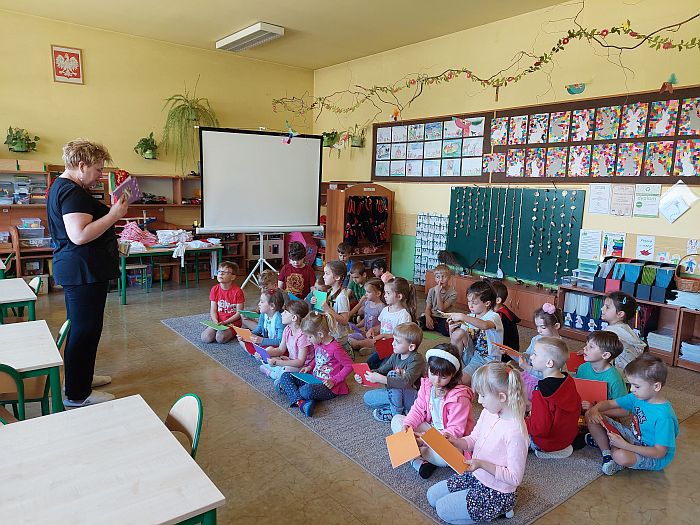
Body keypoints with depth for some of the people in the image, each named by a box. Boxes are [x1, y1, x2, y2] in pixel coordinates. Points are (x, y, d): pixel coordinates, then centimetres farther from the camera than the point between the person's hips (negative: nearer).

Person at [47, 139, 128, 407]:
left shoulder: (60, 187, 15)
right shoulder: (73, 192, -19)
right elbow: (79, 235, -28)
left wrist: (111, 211, 14)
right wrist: (114, 215, -21)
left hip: (74, 270, 11)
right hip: (83, 271, -11)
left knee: (81, 327, 20)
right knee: (86, 330, -4)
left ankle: (82, 377, 35)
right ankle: (77, 395, 6)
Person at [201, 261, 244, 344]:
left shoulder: (237, 291, -10)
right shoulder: (215, 289, 2)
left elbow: (239, 313, -8)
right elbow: (213, 310, 2)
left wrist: (225, 322, -16)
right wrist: (216, 322, -16)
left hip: (232, 322, -4)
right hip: (218, 321, 4)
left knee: (220, 338, -28)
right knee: (205, 338, -20)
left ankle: (231, 333, 3)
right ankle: (219, 330, 7)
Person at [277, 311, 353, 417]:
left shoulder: (335, 348, -22)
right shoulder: (317, 343, 3)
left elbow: (349, 366, -16)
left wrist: (334, 380, -20)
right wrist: (310, 366, 6)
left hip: (328, 386, -9)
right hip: (314, 378, 10)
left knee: (307, 390, -40)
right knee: (285, 376, -5)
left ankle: (289, 390, -11)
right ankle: (300, 401, -25)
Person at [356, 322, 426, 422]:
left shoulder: (417, 359, -24)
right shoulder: (395, 356, -1)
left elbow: (406, 381, -38)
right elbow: (381, 370, 2)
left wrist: (380, 379, -44)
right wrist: (364, 376, -17)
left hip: (414, 398, -8)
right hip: (396, 394, 8)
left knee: (392, 375, -30)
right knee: (368, 398, -1)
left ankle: (396, 413, -14)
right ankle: (402, 408, -8)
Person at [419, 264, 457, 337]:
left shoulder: (453, 293, -7)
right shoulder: (432, 291, 6)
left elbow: (441, 308, -15)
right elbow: (428, 308, 4)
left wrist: (438, 293, -22)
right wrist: (428, 317, -19)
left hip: (444, 318, -2)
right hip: (432, 316, 2)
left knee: (448, 331, -35)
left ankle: (432, 327, -8)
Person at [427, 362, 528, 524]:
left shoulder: (515, 432, -30)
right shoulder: (488, 413, -6)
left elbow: (514, 478, -23)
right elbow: (472, 441, 8)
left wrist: (482, 464, -29)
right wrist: (454, 441, -11)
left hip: (496, 493, -8)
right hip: (475, 476, 8)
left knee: (443, 509, -8)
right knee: (432, 495, 10)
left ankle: (498, 511, 5)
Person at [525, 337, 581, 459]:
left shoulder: (541, 392, -31)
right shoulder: (569, 381, -8)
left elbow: (540, 428, -29)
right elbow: (577, 408, 9)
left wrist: (524, 422, -8)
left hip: (548, 445, -7)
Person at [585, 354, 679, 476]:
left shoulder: (664, 416, -29)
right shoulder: (638, 397, -7)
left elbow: (659, 453, -27)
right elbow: (610, 403, 3)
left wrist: (624, 445, -30)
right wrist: (594, 409, -20)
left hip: (655, 458, -7)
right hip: (634, 436, 7)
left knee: (621, 456, -40)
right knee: (592, 417, -5)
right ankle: (607, 453, 1)